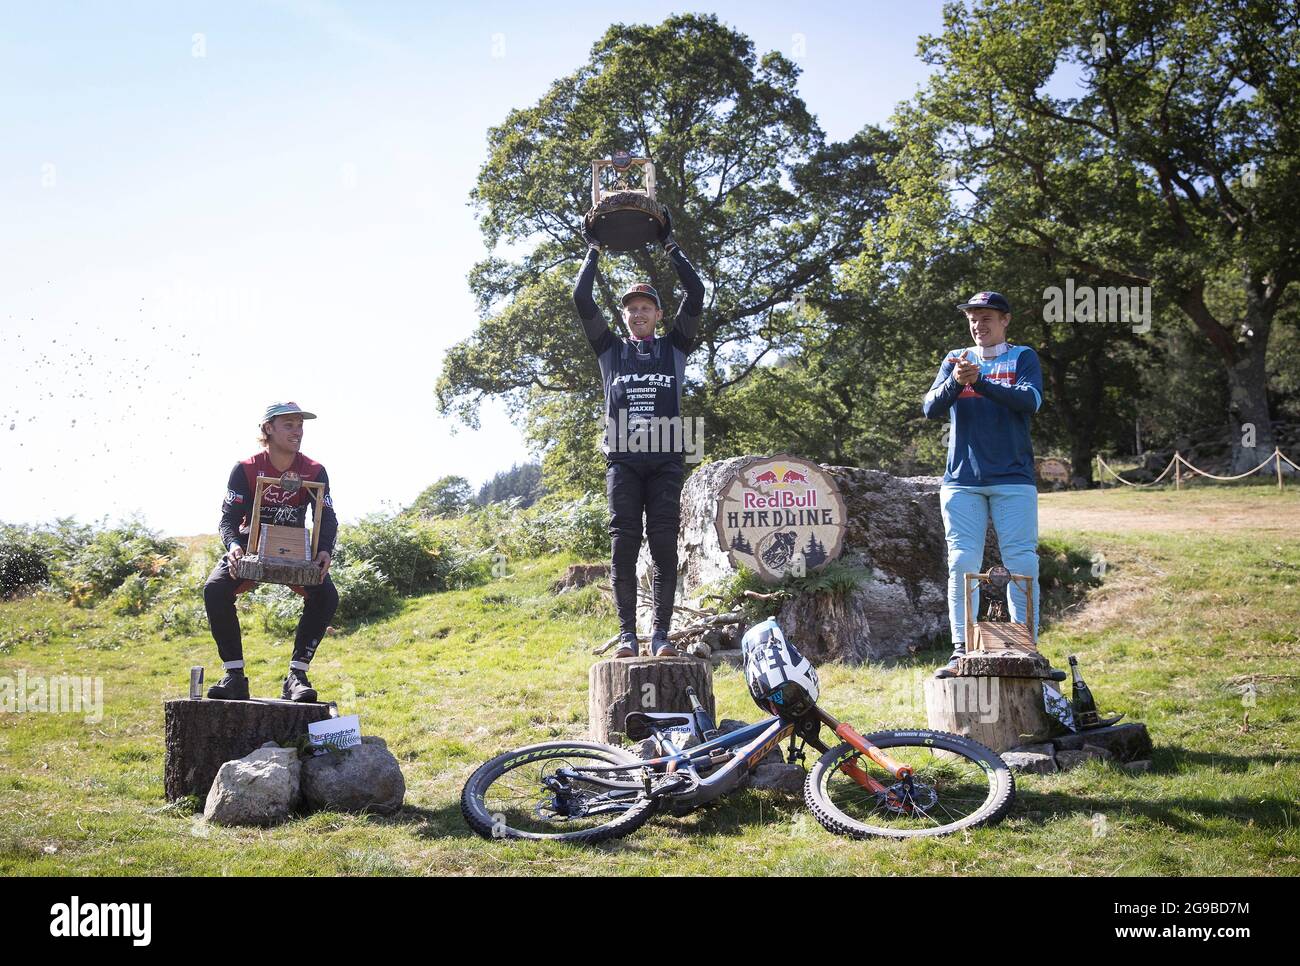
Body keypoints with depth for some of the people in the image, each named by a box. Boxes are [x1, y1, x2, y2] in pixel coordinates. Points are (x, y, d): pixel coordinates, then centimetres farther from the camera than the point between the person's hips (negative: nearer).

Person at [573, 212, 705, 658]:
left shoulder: (674, 347, 15)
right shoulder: (611, 349, 16)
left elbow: (696, 295, 7)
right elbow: (582, 300, 10)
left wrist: (670, 246, 12)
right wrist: (593, 251, 17)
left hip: (665, 461, 0)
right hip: (623, 461, 0)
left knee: (664, 547, -3)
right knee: (623, 547, -5)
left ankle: (661, 633, -1)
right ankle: (627, 633, -3)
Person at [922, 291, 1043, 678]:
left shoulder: (1023, 357, 8)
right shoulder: (955, 359, 14)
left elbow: (1030, 401, -11)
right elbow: (931, 409, 2)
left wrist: (980, 381, -23)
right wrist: (956, 382, -18)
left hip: (1013, 479, -2)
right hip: (962, 480, 2)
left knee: (1022, 565, -4)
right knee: (962, 565, -4)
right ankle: (961, 651, -3)